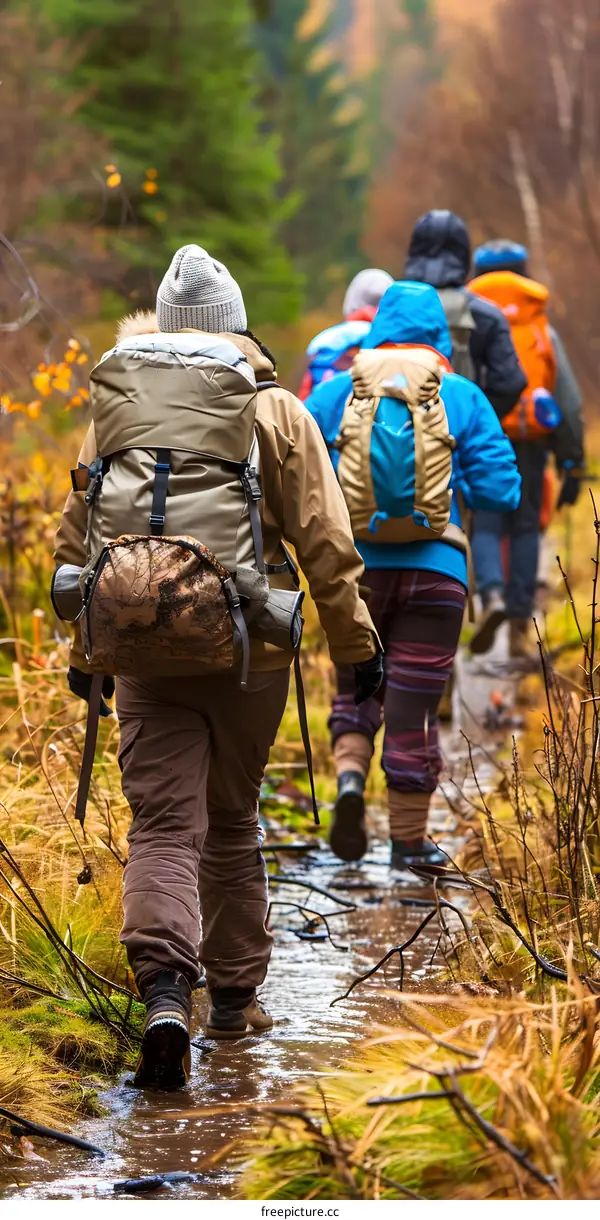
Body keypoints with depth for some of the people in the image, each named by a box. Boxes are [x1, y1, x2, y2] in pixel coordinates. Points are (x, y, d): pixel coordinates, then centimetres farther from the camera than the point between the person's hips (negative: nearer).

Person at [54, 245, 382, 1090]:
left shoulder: (119, 406, 5)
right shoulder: (278, 414, 0)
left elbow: (77, 537, 8)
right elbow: (324, 541, -3)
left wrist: (81, 645, 18)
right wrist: (355, 641, 5)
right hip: (250, 651, 0)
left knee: (164, 828, -3)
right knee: (232, 825, 16)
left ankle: (164, 992, -25)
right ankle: (235, 997, 24)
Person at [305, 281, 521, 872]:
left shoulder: (338, 393, 4)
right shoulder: (463, 398, 2)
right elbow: (499, 490, -2)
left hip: (353, 564, 1)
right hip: (434, 569, -1)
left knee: (356, 687, 20)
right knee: (412, 704, 6)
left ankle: (350, 774, -6)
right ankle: (408, 838, 13)